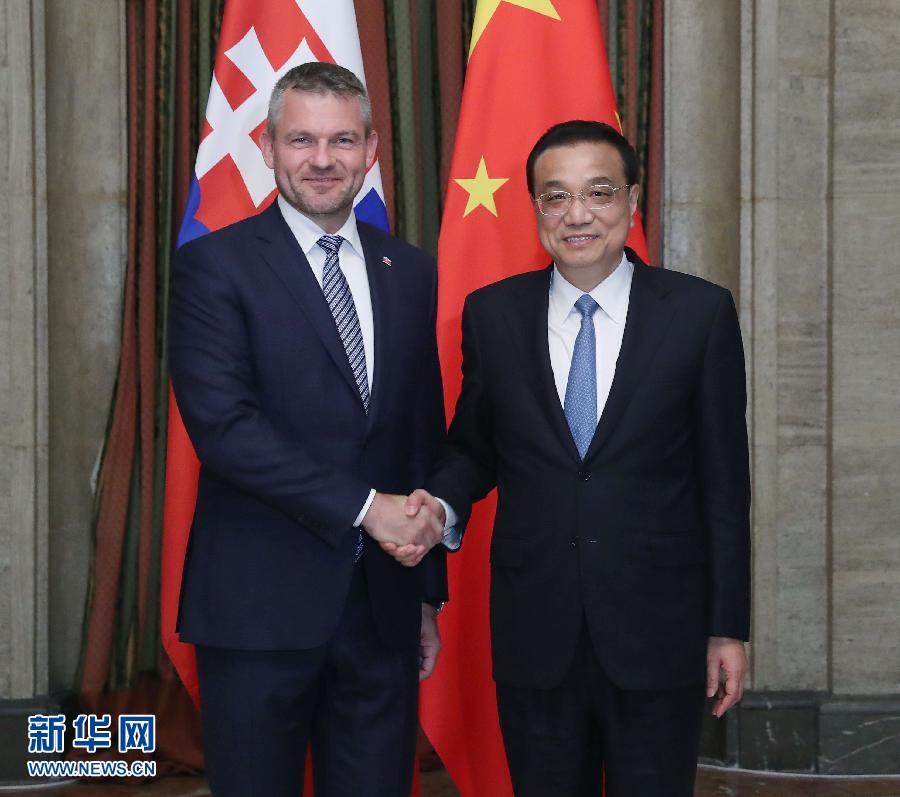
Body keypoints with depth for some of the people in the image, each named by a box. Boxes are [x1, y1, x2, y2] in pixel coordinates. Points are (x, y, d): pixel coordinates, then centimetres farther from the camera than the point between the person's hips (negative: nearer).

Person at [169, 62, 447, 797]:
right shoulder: (215, 266, -4)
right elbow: (222, 424, -15)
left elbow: (425, 437, 14)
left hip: (383, 605, 4)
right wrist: (364, 506, -17)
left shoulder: (410, 272, 10)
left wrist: (429, 593, 14)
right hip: (259, 605, -4)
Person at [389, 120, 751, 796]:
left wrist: (729, 627, 0)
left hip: (658, 632, -1)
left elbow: (724, 481, -1)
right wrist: (442, 504, -11)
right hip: (534, 633, 2)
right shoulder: (491, 314, 2)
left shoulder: (700, 312, -3)